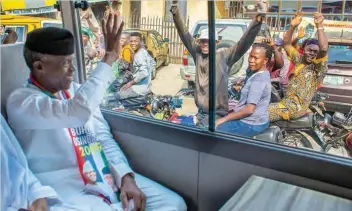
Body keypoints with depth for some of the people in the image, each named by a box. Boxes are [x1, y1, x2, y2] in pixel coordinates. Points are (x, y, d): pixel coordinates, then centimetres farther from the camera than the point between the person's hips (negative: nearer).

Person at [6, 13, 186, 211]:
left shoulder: (76, 90, 9)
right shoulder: (20, 101, -10)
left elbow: (103, 136, 8)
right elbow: (78, 112, -29)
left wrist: (126, 177, -6)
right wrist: (109, 57, -24)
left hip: (105, 175, 6)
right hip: (65, 187, -5)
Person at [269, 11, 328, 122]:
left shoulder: (319, 67, -6)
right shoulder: (299, 59, 12)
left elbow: (324, 49, -26)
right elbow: (286, 43, 8)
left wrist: (319, 26, -28)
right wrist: (293, 26, -8)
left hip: (297, 107, -7)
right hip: (286, 100, 7)